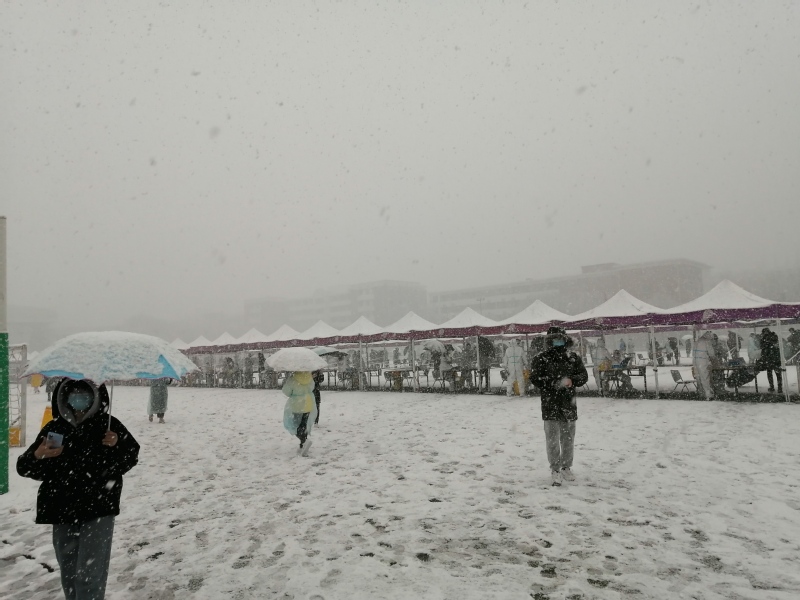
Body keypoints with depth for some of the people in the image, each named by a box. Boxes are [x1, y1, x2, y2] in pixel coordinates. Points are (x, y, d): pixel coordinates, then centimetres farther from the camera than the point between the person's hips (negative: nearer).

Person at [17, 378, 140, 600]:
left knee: (90, 574, -6)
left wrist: (117, 445, -17)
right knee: (69, 573, 18)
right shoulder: (53, 429, 1)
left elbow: (131, 458, 2)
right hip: (62, 512, 4)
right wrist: (38, 456, -16)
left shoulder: (108, 425, -5)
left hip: (98, 511, -4)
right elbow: (24, 467, 5)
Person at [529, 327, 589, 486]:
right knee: (553, 439, -5)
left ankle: (566, 468, 28)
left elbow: (583, 375, 5)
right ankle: (555, 470, 4)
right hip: (550, 403, -4)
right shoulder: (541, 358, -3)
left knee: (568, 438, 13)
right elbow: (535, 378, -9)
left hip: (569, 403, 4)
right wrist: (555, 384, -19)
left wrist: (571, 380, -16)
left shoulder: (573, 358, 8)